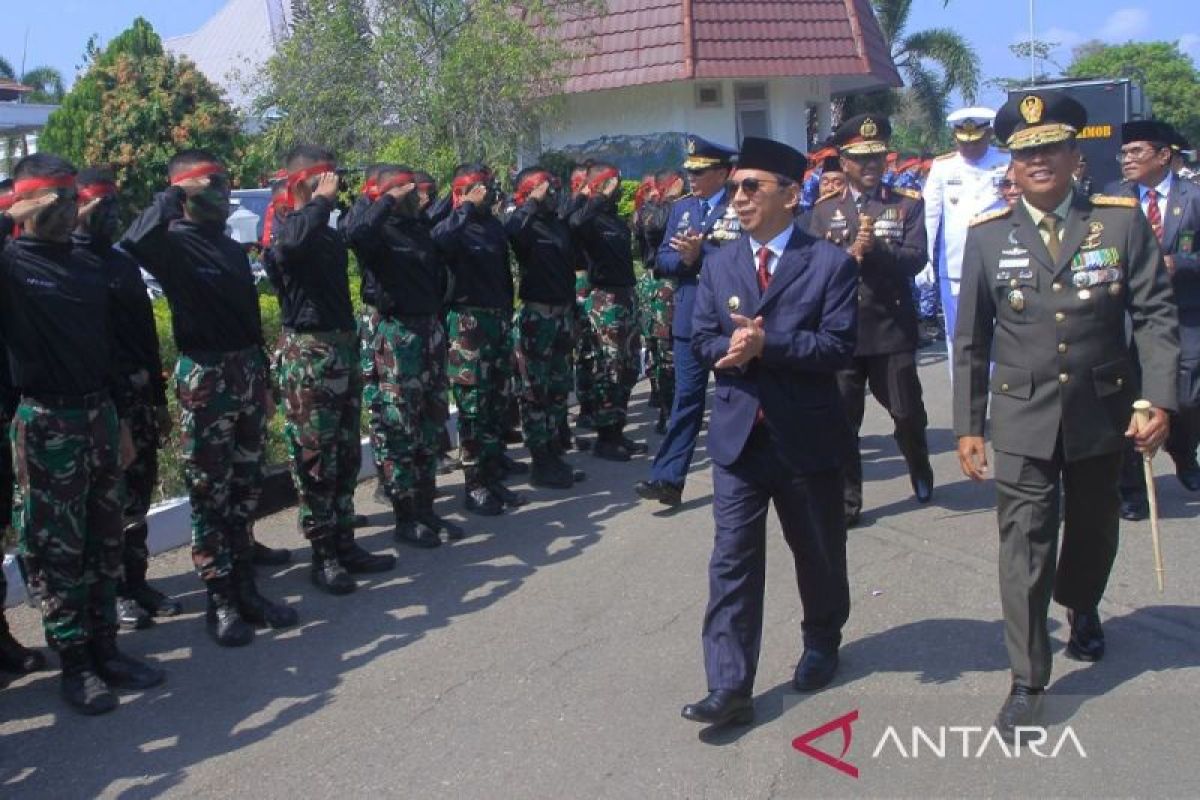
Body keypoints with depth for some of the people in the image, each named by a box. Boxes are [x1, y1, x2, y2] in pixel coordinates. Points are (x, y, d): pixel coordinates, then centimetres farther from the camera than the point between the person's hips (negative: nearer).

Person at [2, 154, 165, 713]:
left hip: (99, 418, 6)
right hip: (45, 426, -6)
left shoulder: (89, 268, 11)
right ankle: (74, 665, 14)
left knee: (103, 544, 12)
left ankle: (105, 650, 24)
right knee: (56, 550, 3)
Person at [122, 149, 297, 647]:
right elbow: (135, 243, -32)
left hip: (248, 372, 7)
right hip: (204, 378, -7)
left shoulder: (232, 248, 15)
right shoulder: (174, 243, -7)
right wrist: (173, 197, -19)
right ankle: (220, 602, 11)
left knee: (246, 487, 12)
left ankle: (246, 589, 22)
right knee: (209, 494, 2)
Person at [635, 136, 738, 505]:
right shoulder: (681, 207, 11)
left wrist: (699, 253, -18)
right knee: (686, 400, 4)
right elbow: (663, 260, 8)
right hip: (690, 319, 4)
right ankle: (668, 478, 3)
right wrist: (684, 257, -12)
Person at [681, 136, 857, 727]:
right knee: (732, 562, -1)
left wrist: (766, 343, -25)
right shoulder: (719, 266, 8)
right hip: (738, 434, 3)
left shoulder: (830, 263, -6)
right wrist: (733, 348, -17)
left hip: (807, 435, -2)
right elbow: (703, 341, 5)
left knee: (819, 552, 16)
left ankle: (821, 645, 43)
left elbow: (838, 346, -14)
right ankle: (730, 688, 3)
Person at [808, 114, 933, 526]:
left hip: (892, 330, 0)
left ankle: (921, 472, 40)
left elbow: (916, 259, -7)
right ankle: (847, 501, 17)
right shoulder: (824, 210, 7)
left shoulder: (907, 205, 4)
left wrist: (875, 249, -22)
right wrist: (850, 255, -19)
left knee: (908, 414, 10)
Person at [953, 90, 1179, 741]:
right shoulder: (987, 235, -2)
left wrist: (1160, 400, -14)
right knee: (1024, 546, -4)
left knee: (1093, 528, 21)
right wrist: (967, 425, -1)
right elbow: (971, 340, 1)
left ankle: (1081, 607, 52)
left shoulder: (1122, 220, -3)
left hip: (1104, 413, 2)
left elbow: (1155, 315, -3)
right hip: (1023, 418, -1)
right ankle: (1027, 684, 7)